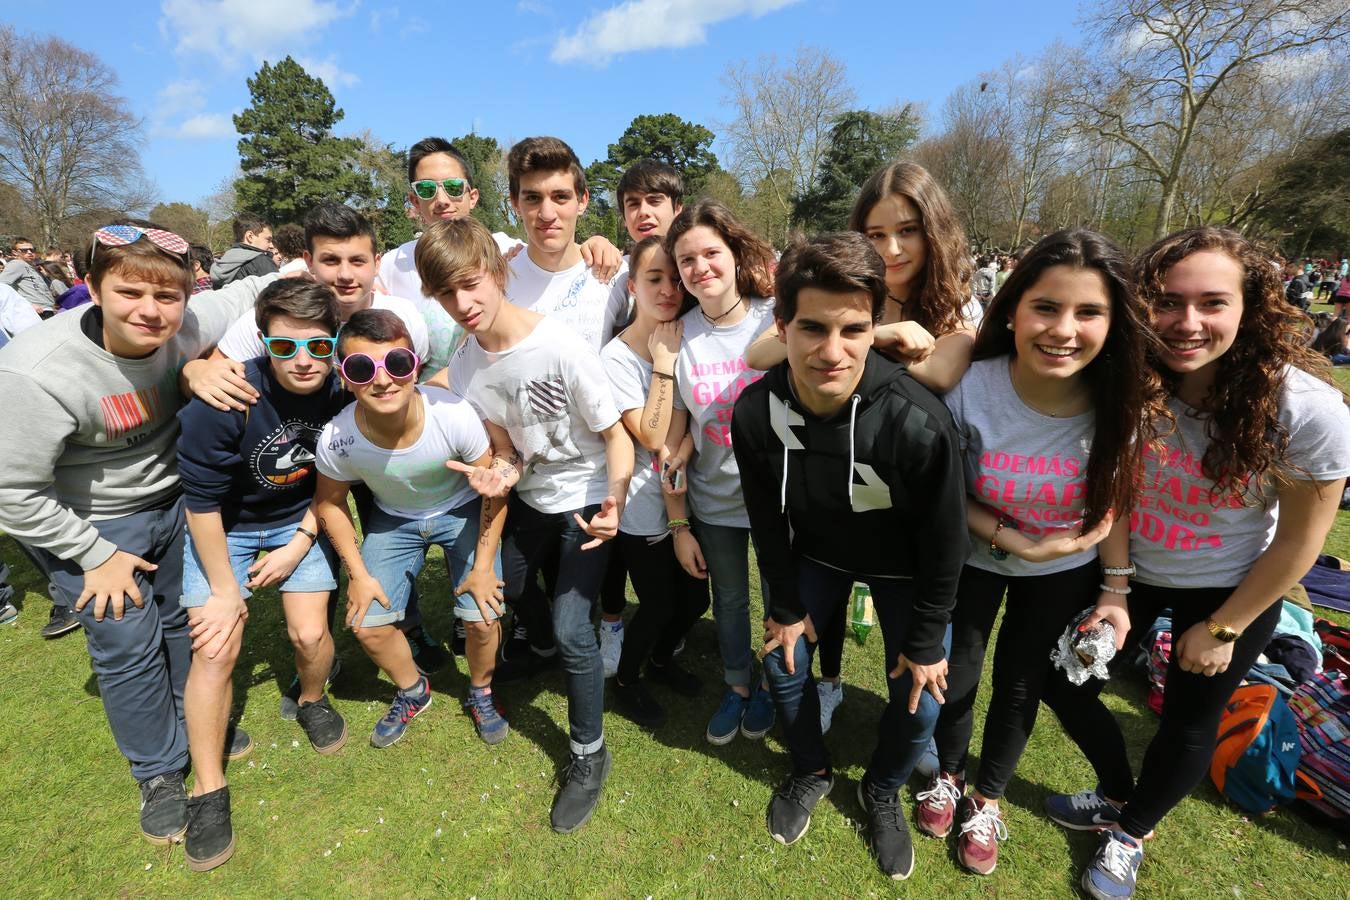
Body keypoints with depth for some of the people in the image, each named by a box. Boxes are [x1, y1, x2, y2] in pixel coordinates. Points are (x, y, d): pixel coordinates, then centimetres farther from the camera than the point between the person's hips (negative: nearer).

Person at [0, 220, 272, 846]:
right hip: (88, 525, -4)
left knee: (188, 619, 18)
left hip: (174, 501, 4)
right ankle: (160, 772, 28)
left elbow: (252, 291, -2)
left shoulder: (189, 326, -21)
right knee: (128, 647, 3)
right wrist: (97, 556, -14)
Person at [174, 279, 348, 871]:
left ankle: (312, 701, 32)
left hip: (300, 519, 2)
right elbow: (202, 500, -19)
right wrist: (225, 589, -13)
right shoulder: (223, 402, -30)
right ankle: (208, 792, 12)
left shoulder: (342, 391, -21)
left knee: (310, 635, -4)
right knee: (215, 649, -7)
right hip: (223, 525, -2)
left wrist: (301, 543, -6)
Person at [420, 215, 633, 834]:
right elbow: (508, 451, -3)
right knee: (503, 592, 21)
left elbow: (615, 435, -20)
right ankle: (551, 654, 56)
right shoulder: (464, 368, -9)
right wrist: (498, 474, -26)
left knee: (570, 624, -13)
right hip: (532, 495, 7)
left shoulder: (562, 347, -27)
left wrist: (615, 502, -36)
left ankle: (589, 754, 12)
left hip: (588, 496, -6)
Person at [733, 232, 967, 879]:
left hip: (904, 567, -2)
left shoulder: (918, 421, -36)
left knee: (919, 699, 3)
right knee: (783, 663, 9)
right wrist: (787, 608, -1)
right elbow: (768, 521, -10)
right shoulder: (755, 413, -27)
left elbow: (944, 540, -20)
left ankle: (882, 792, 37)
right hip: (815, 553, 2)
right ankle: (811, 772, 40)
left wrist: (925, 641, -10)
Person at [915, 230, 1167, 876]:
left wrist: (1114, 590, -2)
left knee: (1022, 684, 18)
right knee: (953, 678, 12)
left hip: (1068, 573, 2)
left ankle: (986, 798, 47)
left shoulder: (1122, 400, -23)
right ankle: (947, 775, 47)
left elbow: (1113, 500, -6)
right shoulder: (969, 388, -30)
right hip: (974, 558, -1)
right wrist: (1018, 544, -23)